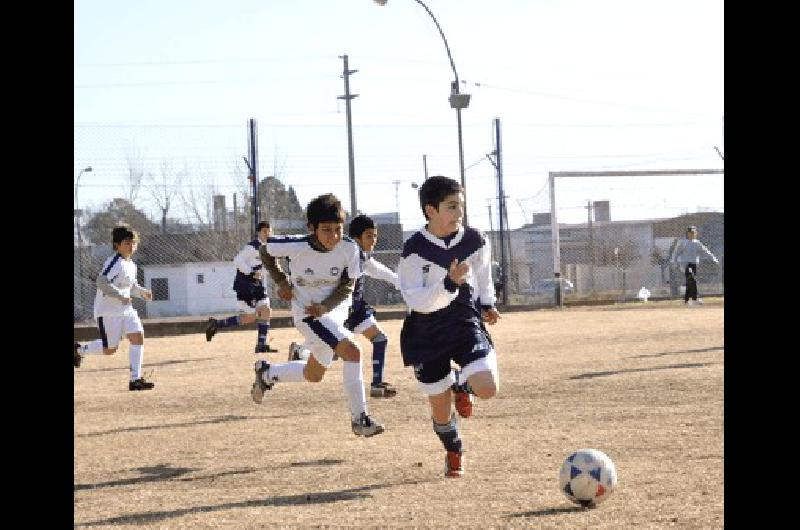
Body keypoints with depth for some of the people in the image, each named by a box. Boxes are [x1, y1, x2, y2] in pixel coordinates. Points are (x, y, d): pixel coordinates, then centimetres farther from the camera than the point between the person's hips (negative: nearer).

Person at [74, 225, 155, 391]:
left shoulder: (132, 265, 11)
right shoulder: (114, 262, -18)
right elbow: (102, 282, -28)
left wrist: (142, 292, 8)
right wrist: (121, 296, -30)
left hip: (126, 309, 8)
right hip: (108, 311, -8)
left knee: (138, 337, -8)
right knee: (110, 349, -2)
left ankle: (135, 379, -5)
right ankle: (79, 349, 26)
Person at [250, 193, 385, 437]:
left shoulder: (349, 248, -17)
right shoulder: (296, 246, -22)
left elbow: (348, 285, -7)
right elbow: (265, 250, -2)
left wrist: (325, 306, -21)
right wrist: (281, 281, -7)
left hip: (334, 311, 5)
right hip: (308, 313, -5)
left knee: (313, 375, 21)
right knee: (352, 352, -24)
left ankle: (266, 373, 46)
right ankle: (360, 419, -16)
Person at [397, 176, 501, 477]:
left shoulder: (475, 241, -4)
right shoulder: (414, 250, -15)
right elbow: (416, 301, -20)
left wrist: (487, 303, 15)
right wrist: (450, 282, -32)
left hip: (467, 323, 2)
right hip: (427, 335, -2)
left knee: (487, 388, -22)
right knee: (440, 408, 6)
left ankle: (460, 384, 16)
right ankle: (454, 453, 39)